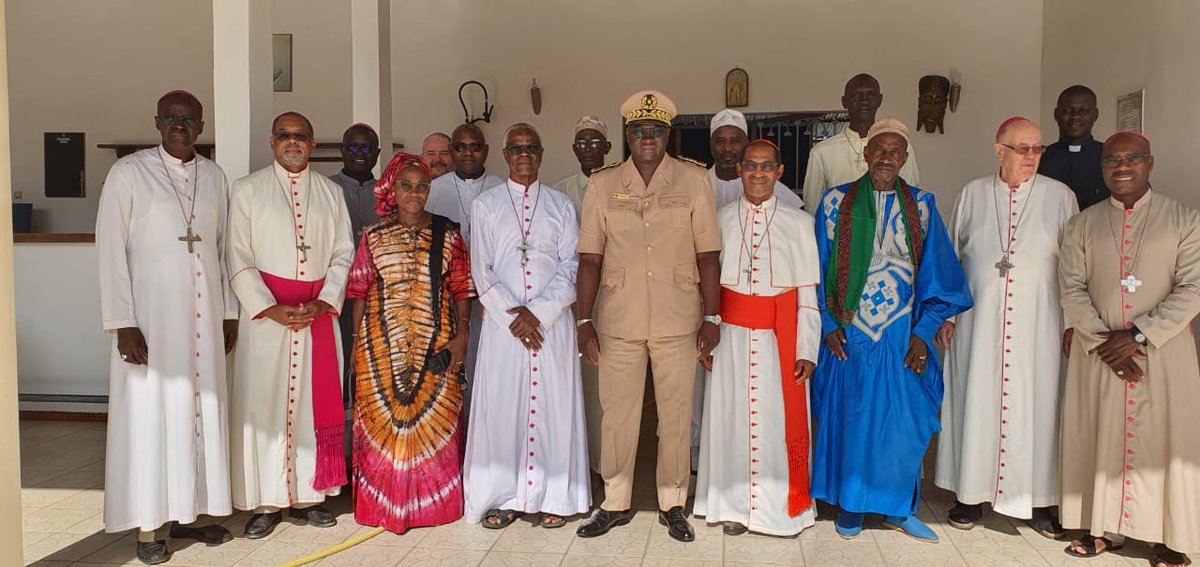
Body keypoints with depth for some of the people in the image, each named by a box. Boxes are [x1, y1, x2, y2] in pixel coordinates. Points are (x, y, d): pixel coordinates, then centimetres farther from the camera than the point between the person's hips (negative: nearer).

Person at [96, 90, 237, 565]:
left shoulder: (214, 177, 7)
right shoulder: (128, 173, -5)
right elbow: (110, 250, -7)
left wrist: (229, 312, 9)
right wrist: (122, 322, -13)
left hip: (203, 316, 4)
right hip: (150, 317, -4)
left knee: (200, 409, 9)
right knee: (151, 412, 2)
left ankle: (190, 511, 21)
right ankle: (150, 524, 13)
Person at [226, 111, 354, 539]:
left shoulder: (331, 192, 12)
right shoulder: (247, 190, 4)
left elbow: (343, 252, 7)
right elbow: (238, 258, -2)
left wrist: (324, 302, -8)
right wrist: (270, 309, -12)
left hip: (319, 311, 3)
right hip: (266, 311, -2)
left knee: (315, 402, 4)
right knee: (264, 404, -2)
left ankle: (307, 496, 14)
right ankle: (265, 502, 8)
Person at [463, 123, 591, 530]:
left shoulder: (561, 206, 9)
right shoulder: (485, 205, 8)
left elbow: (570, 268, 2)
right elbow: (482, 271, 2)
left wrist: (537, 313, -10)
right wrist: (513, 316, -9)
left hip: (553, 321, 0)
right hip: (501, 322, 0)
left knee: (552, 405, 2)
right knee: (501, 406, 1)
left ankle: (553, 497, 11)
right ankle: (502, 498, 11)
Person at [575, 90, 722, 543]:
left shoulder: (693, 180, 1)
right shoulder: (602, 185, 4)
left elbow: (707, 254, 0)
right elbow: (590, 258, 3)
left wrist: (712, 316, -4)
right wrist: (583, 321, -1)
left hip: (678, 320, -1)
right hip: (617, 321, 1)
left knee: (676, 413, 8)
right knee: (617, 413, 10)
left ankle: (672, 504, 24)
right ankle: (615, 503, 25)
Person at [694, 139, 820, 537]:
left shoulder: (799, 223, 3)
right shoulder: (720, 219, 5)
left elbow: (809, 293, 0)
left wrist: (807, 349, -5)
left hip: (780, 337, -1)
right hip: (732, 336, 1)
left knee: (779, 419, 3)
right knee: (732, 417, 6)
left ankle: (781, 505, 20)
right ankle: (735, 506, 20)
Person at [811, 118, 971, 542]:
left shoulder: (921, 206, 4)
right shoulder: (836, 202, 1)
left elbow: (937, 274, 4)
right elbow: (819, 270, 3)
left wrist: (923, 332, -3)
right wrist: (827, 325, -4)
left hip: (902, 335, 1)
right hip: (848, 333, -1)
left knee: (903, 422, 3)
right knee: (849, 417, 7)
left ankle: (897, 507, 22)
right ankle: (849, 507, 24)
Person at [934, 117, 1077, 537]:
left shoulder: (1060, 196, 3)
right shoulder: (973, 194, 6)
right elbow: (950, 257, 9)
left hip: (1038, 324, 0)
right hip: (978, 322, 1)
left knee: (1036, 405, 3)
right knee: (977, 403, 5)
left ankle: (1038, 500, 16)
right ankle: (973, 493, 17)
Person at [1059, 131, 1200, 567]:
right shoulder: (1082, 225, 7)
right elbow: (1072, 289, 0)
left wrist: (1138, 335, -15)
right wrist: (1102, 341, -11)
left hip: (1163, 352, -2)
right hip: (1097, 351, 2)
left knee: (1163, 440, 4)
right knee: (1099, 437, 6)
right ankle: (1105, 528, 18)